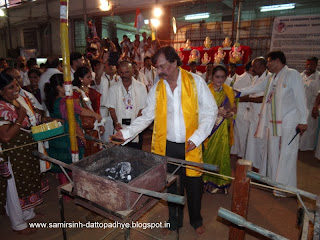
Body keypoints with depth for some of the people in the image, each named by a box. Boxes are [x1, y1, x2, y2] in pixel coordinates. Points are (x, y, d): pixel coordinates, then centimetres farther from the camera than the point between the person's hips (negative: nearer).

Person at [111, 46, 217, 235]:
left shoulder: (195, 82, -6)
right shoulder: (157, 88, 3)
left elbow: (211, 111, -4)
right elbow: (147, 116, 7)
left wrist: (197, 138, -13)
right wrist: (127, 132, -5)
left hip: (190, 146, -2)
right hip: (167, 146, 2)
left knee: (193, 185, 12)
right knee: (171, 185, 15)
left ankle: (196, 220, 40)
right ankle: (174, 221, 40)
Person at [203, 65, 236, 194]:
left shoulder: (229, 91, 8)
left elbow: (234, 108, 13)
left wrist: (230, 113, -10)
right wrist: (217, 112, -21)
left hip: (223, 129, 3)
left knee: (222, 154, 5)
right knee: (210, 153, 3)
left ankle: (221, 182, 23)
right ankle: (210, 181, 23)